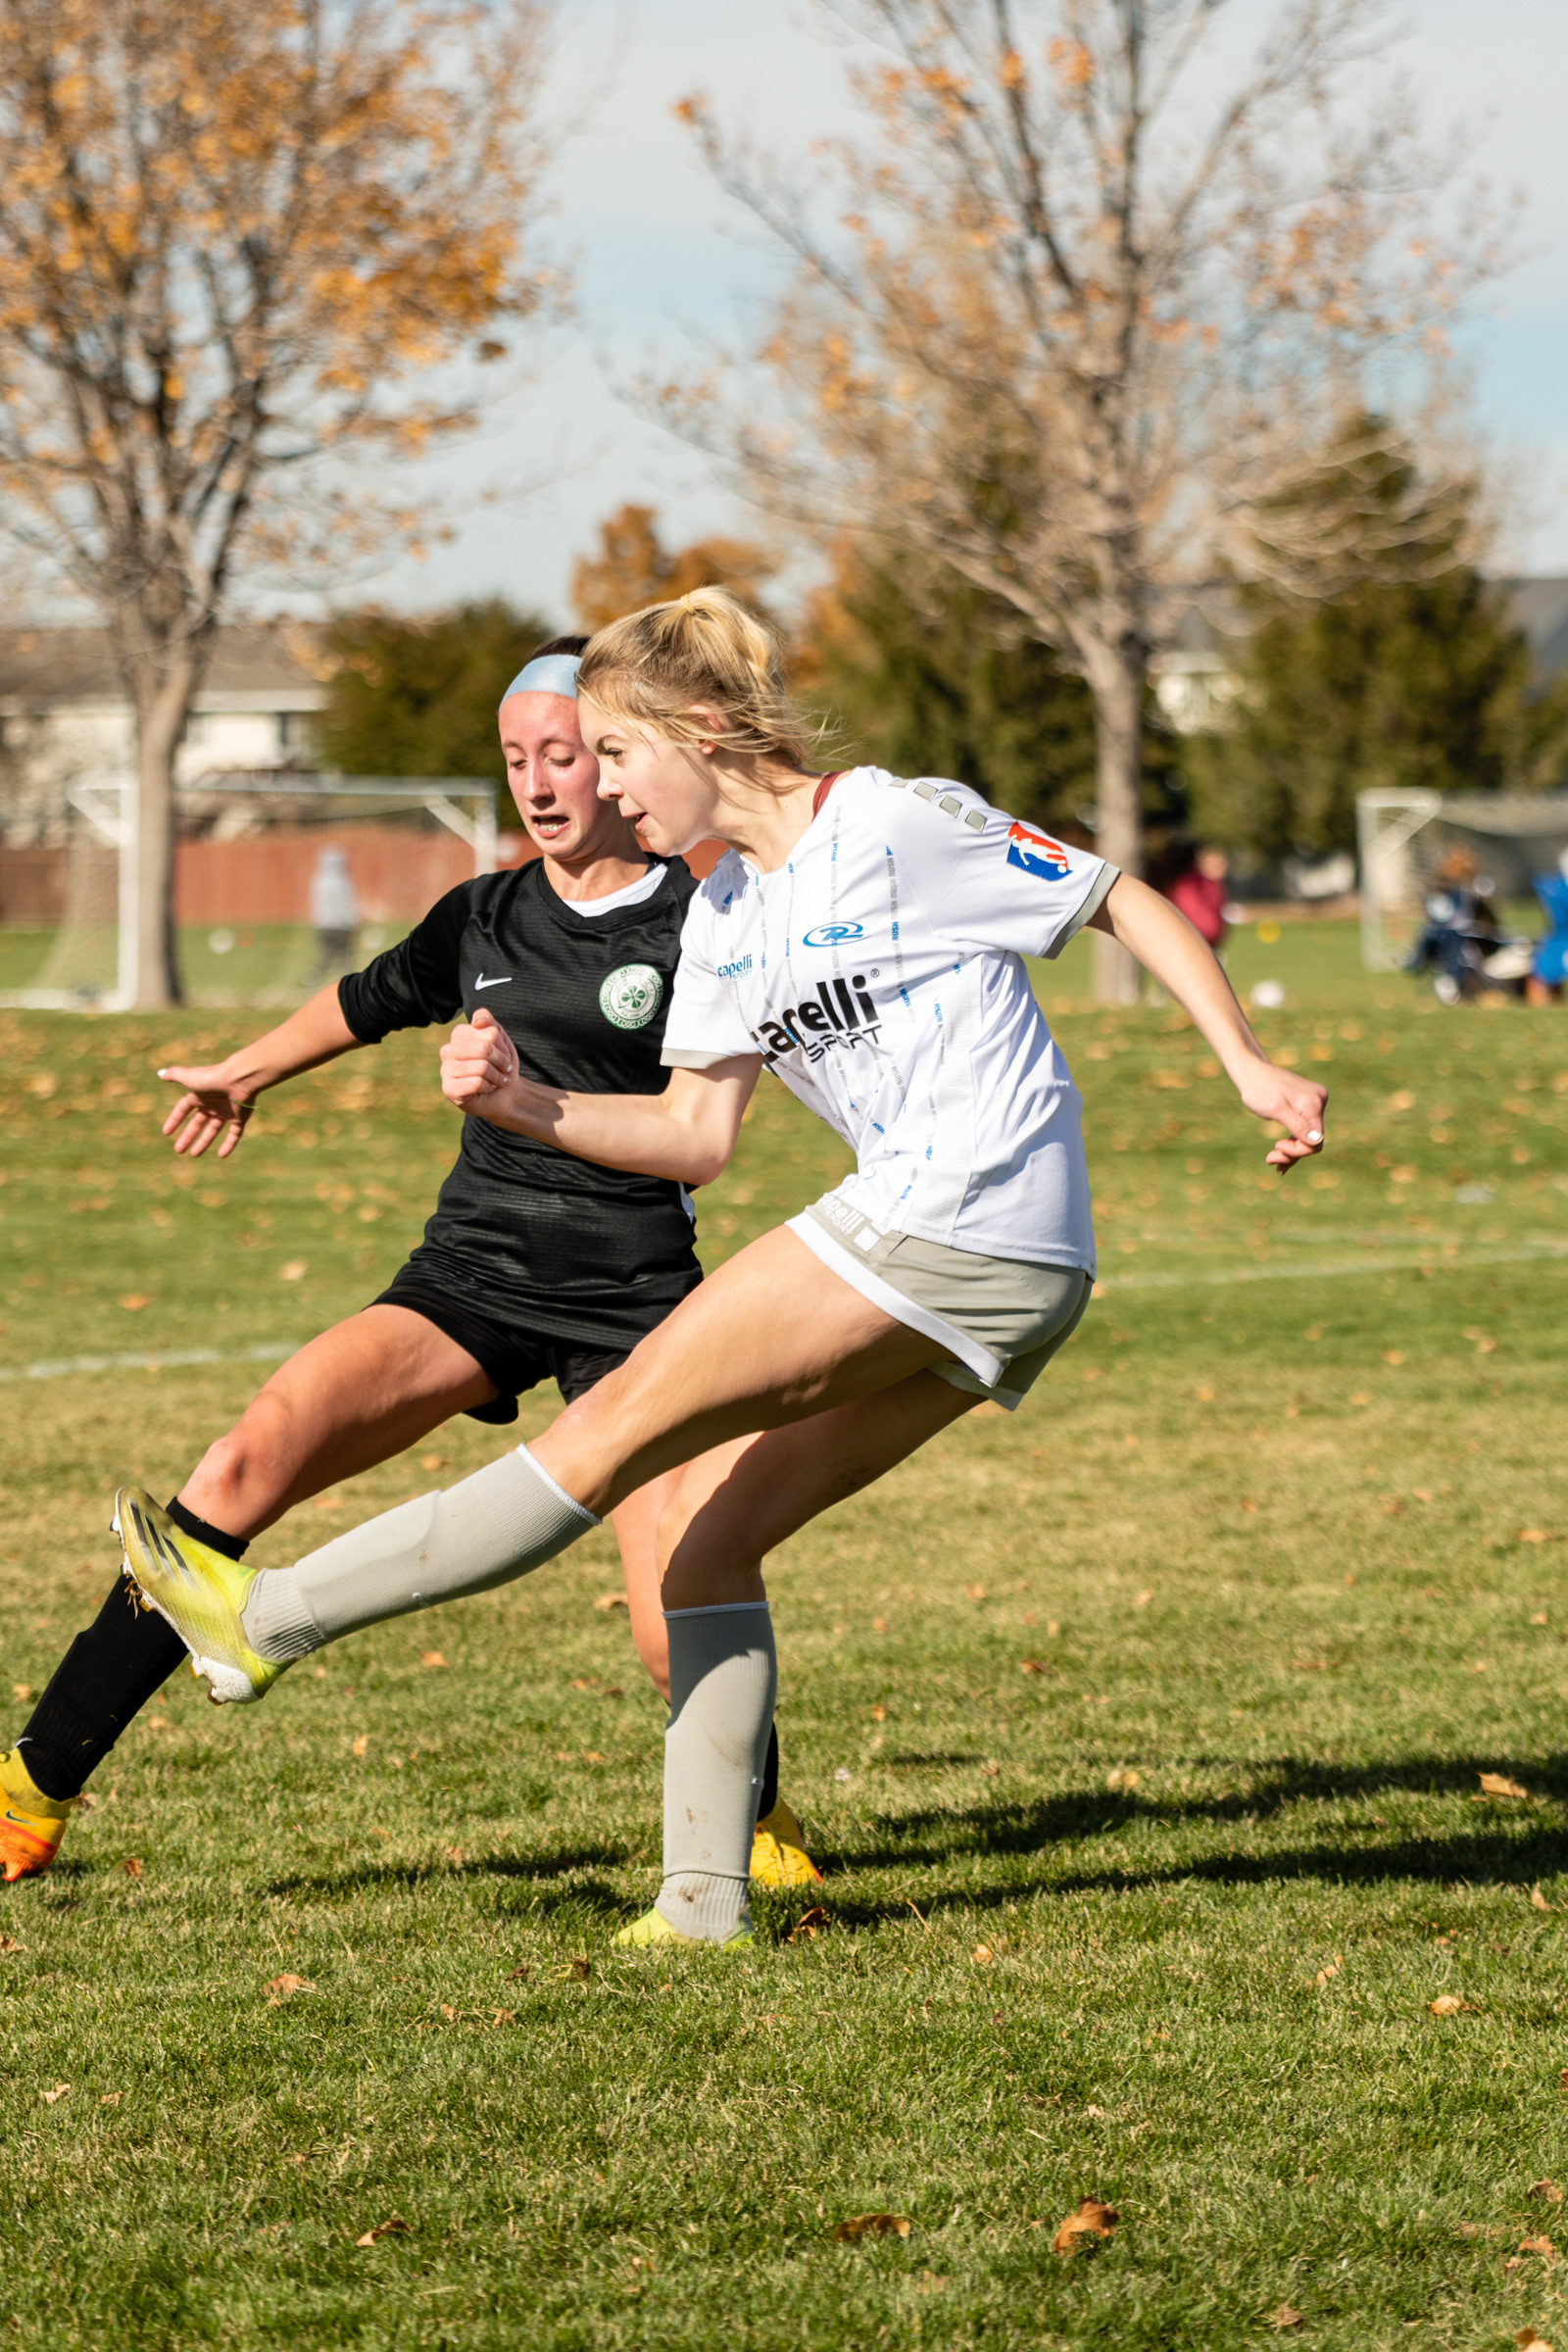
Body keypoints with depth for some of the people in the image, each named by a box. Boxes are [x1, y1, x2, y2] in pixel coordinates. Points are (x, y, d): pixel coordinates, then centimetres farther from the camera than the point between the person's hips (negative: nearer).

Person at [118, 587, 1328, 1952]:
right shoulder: (725, 920, 17)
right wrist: (523, 1105, 0)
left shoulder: (902, 826, -6)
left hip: (960, 1219, -9)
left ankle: (270, 1622, -8)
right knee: (709, 1525, 5)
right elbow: (699, 1136, 15)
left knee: (629, 1418, -9)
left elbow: (1129, 905, 1)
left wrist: (1252, 1066, -4)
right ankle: (705, 1901, 4)